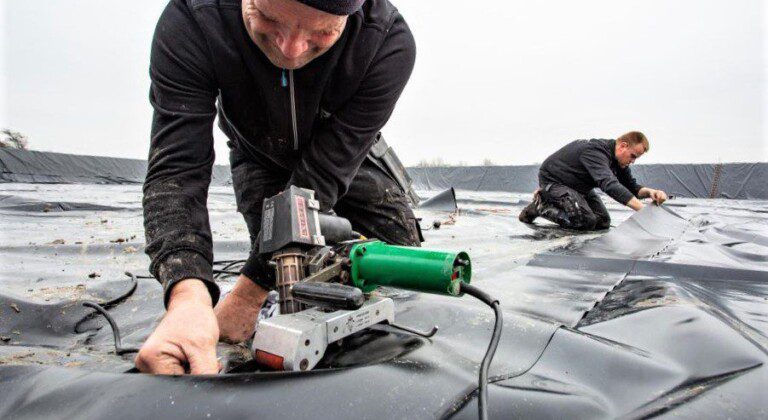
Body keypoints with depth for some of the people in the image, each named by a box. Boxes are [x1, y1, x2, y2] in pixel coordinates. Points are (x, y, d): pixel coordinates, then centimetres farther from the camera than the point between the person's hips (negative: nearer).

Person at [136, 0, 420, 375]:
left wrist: (249, 291, -37)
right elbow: (177, 168, -39)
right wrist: (188, 294, -56)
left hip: (346, 157, 1)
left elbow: (320, 179, -37)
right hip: (259, 158, 0)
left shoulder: (390, 44, -38)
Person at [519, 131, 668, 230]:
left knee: (603, 222, 3)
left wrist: (649, 192, -20)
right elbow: (609, 184, -47)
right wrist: (643, 209, -52)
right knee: (586, 222, -24)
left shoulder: (619, 159, -3)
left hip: (578, 186, 10)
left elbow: (632, 187, 4)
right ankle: (540, 206, -5)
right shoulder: (595, 152, -33)